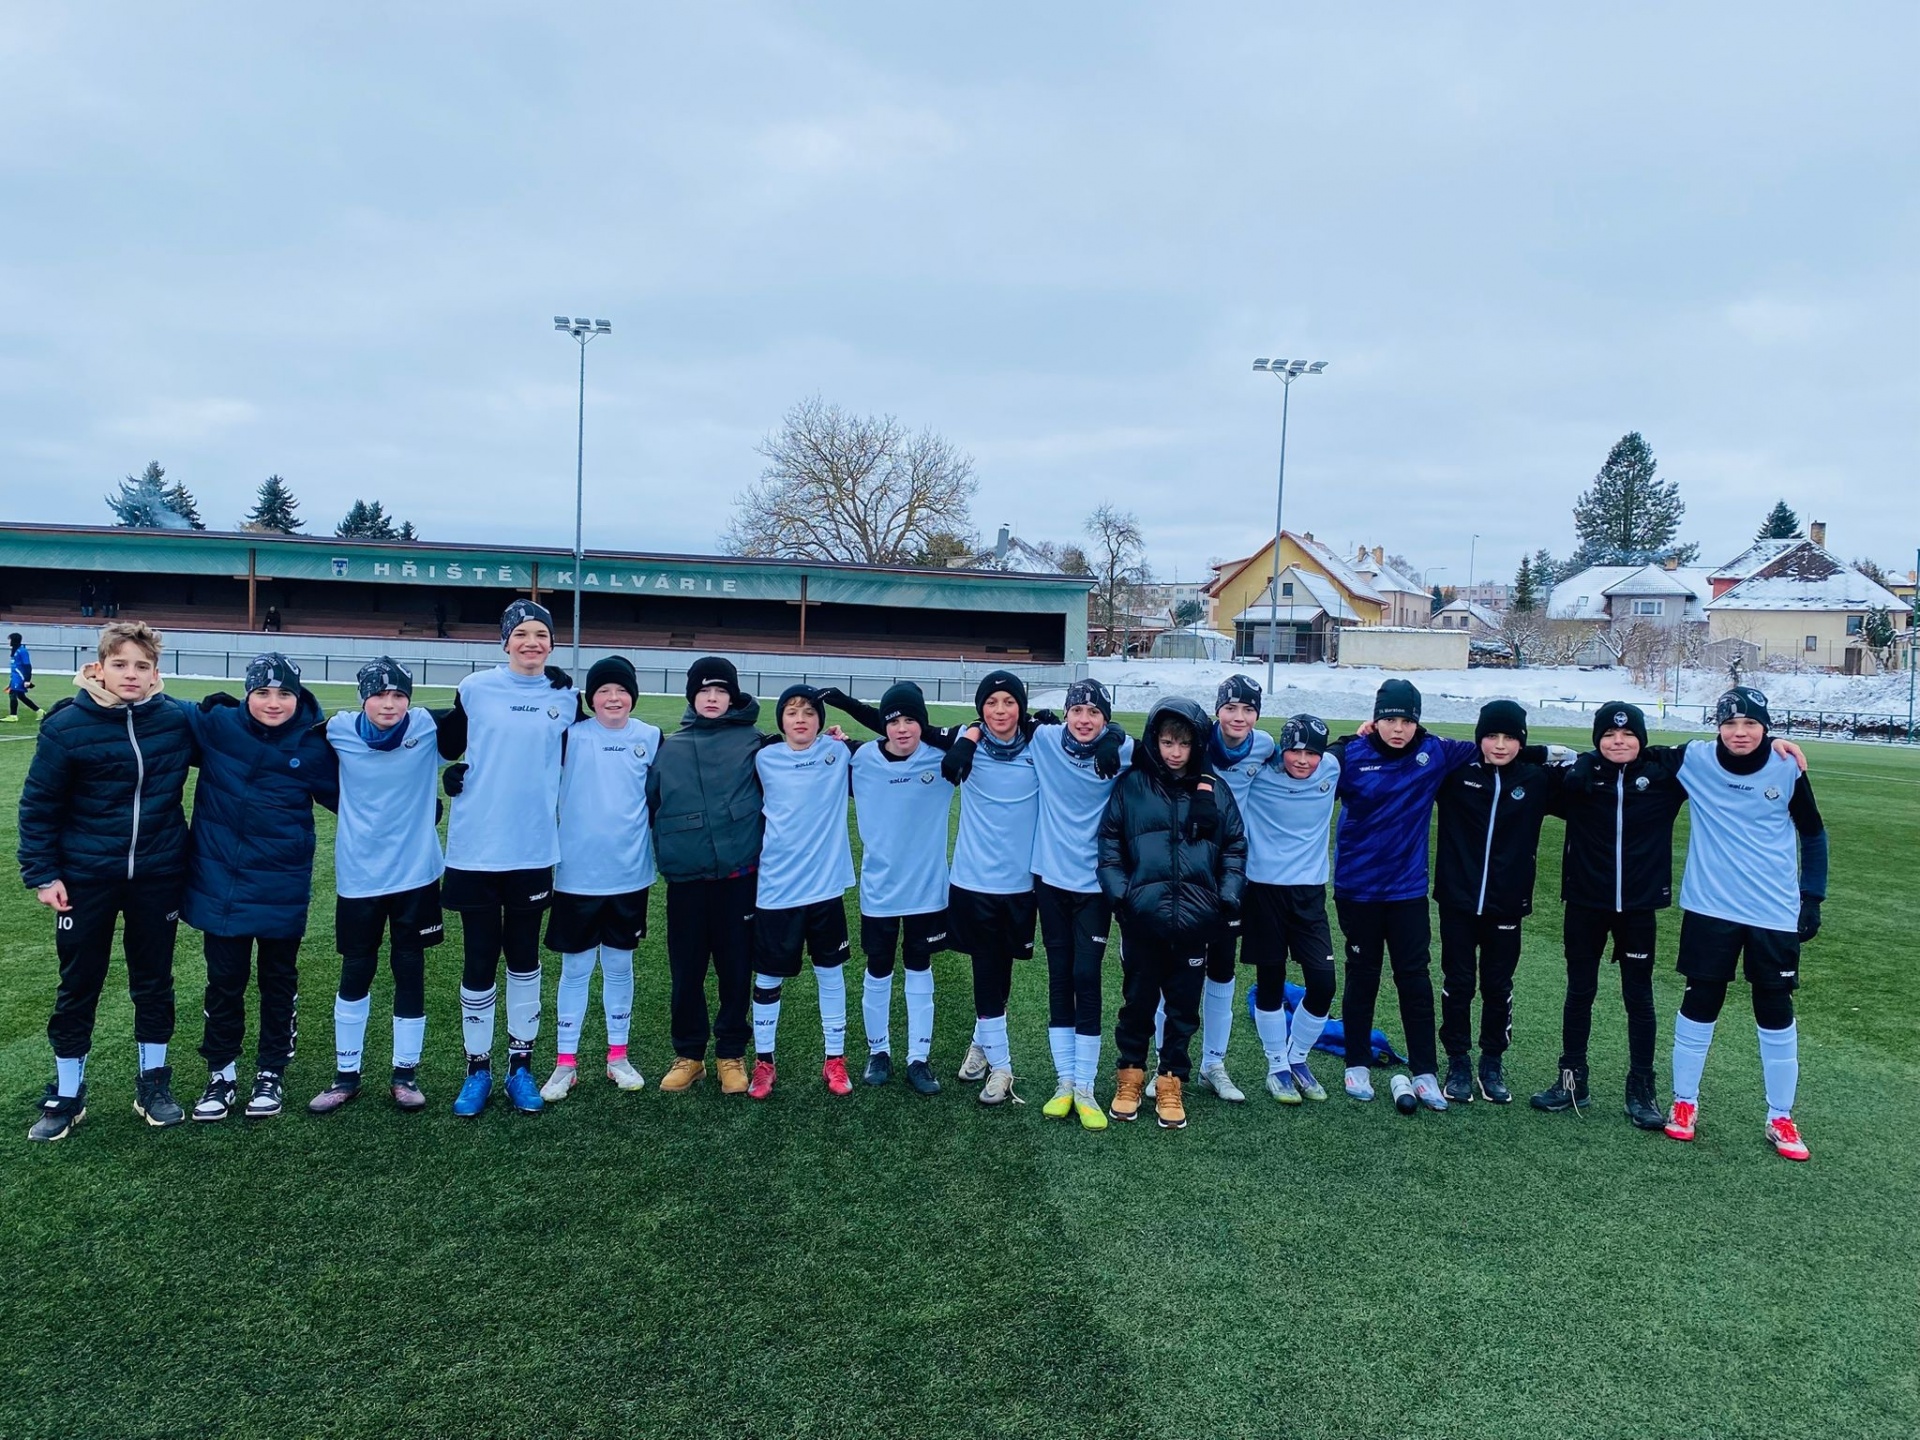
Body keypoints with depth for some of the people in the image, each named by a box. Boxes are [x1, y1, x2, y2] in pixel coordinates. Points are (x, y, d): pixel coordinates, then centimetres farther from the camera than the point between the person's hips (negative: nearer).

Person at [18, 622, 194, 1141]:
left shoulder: (177, 720, -6)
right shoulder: (67, 725, -10)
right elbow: (39, 805, -3)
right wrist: (42, 874, -6)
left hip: (157, 877, 1)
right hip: (86, 878, -1)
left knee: (154, 982, 13)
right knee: (78, 986, 10)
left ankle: (153, 1083, 29)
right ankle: (66, 1094, 27)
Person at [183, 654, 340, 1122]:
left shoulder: (312, 745, -7)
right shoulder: (214, 726, -8)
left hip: (282, 887, 0)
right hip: (220, 884, 0)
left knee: (278, 982, 13)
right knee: (224, 982, 11)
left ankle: (271, 1074, 29)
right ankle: (221, 1075, 28)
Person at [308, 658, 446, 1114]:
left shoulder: (427, 727, -9)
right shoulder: (340, 731, -7)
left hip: (415, 873, 0)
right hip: (358, 875, 0)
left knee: (410, 972, 8)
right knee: (355, 973, 10)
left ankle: (405, 1073, 22)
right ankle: (346, 1075, 26)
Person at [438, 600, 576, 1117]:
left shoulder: (566, 697, 3)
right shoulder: (475, 689, -2)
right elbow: (446, 745, 8)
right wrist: (452, 774, -8)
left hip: (533, 850, 2)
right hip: (475, 848, -1)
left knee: (524, 959, 11)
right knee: (479, 962, 5)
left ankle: (520, 1067, 24)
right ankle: (477, 1070, 20)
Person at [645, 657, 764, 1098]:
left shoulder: (751, 742, 2)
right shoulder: (668, 748, 7)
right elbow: (647, 804, 8)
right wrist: (658, 853, 4)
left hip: (738, 876, -1)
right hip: (685, 879, 2)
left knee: (736, 968, 8)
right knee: (686, 971, 9)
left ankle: (731, 1054, 24)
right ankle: (688, 1054, 25)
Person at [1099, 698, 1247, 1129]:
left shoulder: (1215, 790, 4)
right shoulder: (1131, 786, 0)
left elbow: (1235, 846, 9)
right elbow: (1109, 840, 2)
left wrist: (1228, 895, -2)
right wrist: (1118, 891, -7)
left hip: (1194, 920, 1)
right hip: (1142, 918, -1)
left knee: (1184, 1006, 10)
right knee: (1138, 1001, 11)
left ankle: (1171, 1083, 25)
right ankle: (1130, 1076, 29)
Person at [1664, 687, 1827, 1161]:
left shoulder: (1788, 769, -6)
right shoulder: (1695, 761, -9)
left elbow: (1812, 834, 6)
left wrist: (1812, 897, 4)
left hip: (1776, 913, 1)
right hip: (1710, 908, 0)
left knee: (1776, 1011, 8)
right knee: (1700, 1003, 9)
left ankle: (1780, 1118, 23)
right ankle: (1684, 1102, 24)